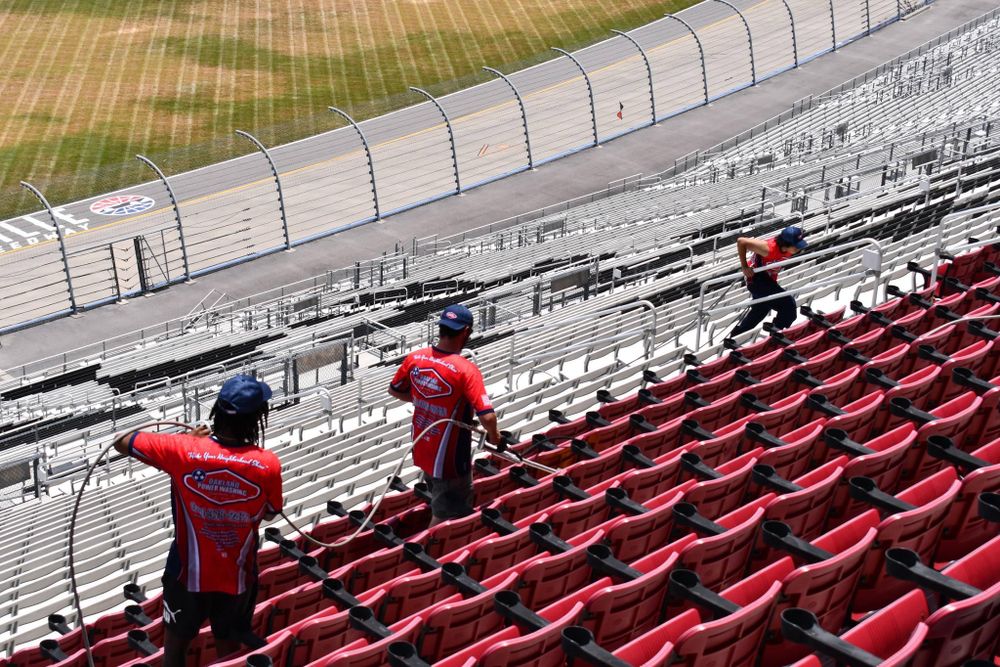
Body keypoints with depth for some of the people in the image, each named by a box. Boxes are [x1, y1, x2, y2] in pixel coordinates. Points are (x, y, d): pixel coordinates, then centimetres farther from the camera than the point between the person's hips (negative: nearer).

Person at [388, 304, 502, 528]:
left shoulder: (415, 358, -7)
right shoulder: (466, 370, -25)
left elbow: (395, 390, 11)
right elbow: (487, 417, -29)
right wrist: (494, 436, -9)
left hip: (421, 451, 7)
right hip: (450, 459, -7)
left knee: (440, 505, 29)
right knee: (445, 517, 10)